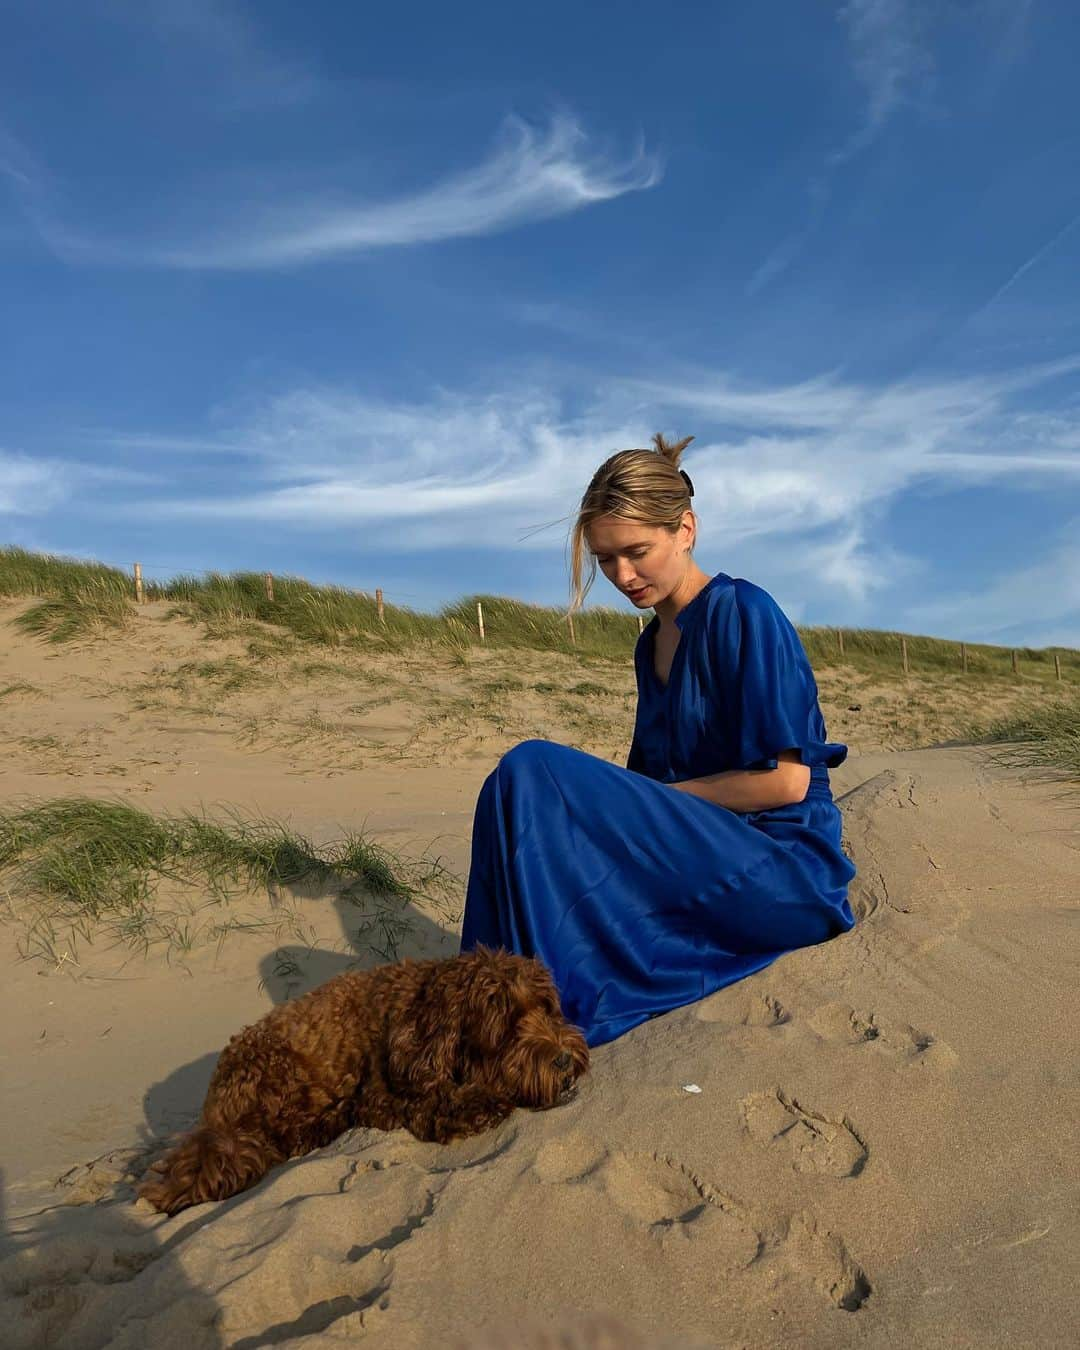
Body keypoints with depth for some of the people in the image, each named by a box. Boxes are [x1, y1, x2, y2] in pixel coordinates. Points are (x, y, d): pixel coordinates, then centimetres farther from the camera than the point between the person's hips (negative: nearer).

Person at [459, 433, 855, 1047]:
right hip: (709, 861, 8)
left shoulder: (741, 611, -9)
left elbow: (786, 781, -14)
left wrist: (649, 799, -9)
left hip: (786, 866, -8)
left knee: (531, 773, -23)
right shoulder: (653, 642, 15)